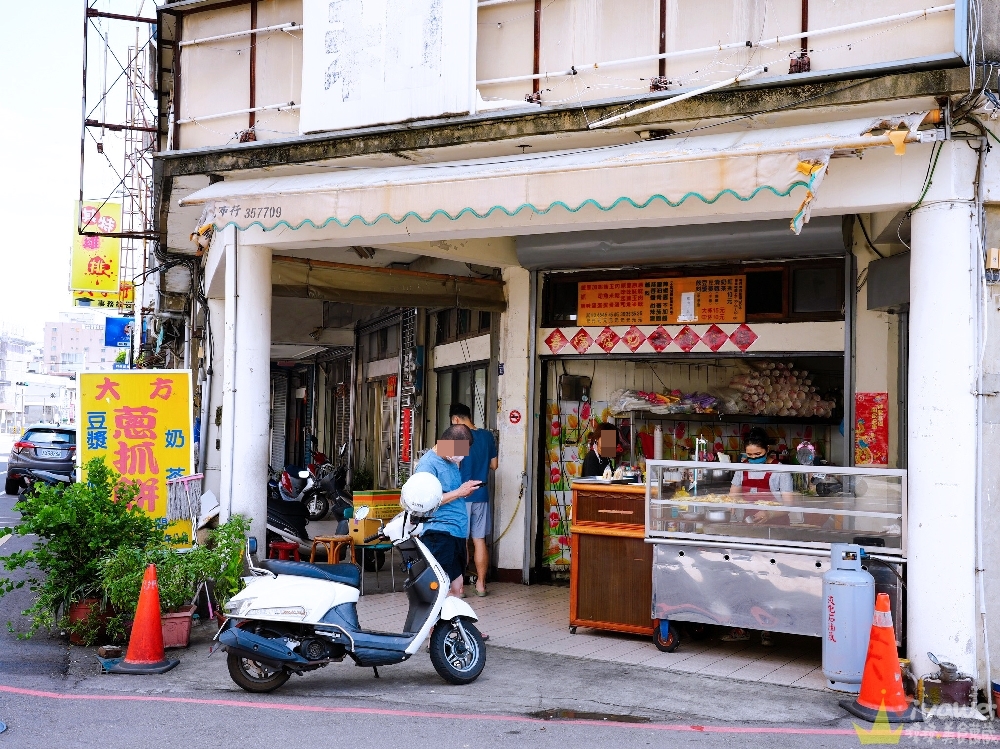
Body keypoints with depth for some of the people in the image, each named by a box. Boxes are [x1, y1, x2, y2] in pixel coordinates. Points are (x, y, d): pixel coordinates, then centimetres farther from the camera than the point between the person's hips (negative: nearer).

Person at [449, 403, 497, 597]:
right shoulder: (488, 436, 4)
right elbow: (493, 465, 11)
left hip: (462, 495, -5)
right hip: (482, 495, 5)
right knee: (480, 540, 10)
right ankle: (481, 584, 16)